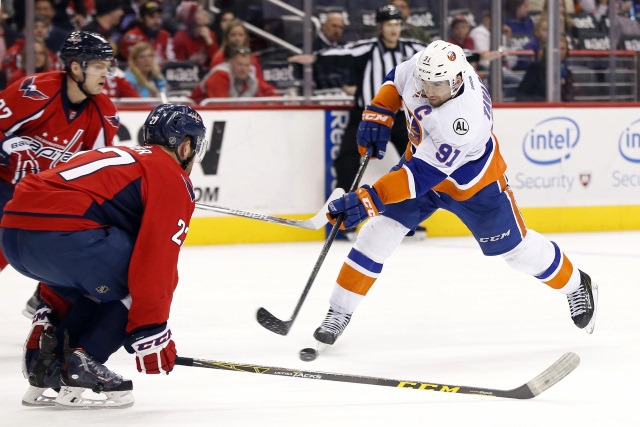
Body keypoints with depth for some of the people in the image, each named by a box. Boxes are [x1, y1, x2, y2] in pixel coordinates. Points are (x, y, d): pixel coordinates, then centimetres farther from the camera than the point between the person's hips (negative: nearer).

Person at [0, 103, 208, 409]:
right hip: (60, 233, -9)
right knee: (138, 283, 9)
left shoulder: (120, 158, 34)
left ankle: (44, 366, 18)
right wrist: (151, 335, 0)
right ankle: (82, 365, 0)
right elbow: (156, 264, -5)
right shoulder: (174, 180, 7)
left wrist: (49, 321, 39)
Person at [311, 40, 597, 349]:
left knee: (515, 246, 10)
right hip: (421, 157, 5)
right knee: (378, 233, -7)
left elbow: (423, 175, -43)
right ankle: (339, 312, 1)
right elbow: (396, 80, 1)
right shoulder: (426, 64, -26)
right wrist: (377, 114, -14)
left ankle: (576, 286, 37)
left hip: (472, 184, -5)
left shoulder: (465, 120, -44)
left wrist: (370, 199, -47)